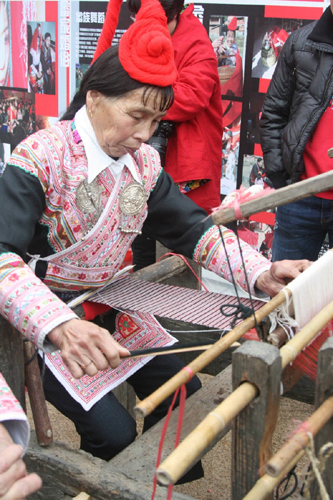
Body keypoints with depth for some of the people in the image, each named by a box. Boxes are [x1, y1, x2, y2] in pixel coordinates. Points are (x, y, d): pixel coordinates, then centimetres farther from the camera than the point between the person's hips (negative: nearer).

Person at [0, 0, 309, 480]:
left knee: (184, 396, 1)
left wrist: (261, 272, -12)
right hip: (43, 322, -6)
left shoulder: (144, 161, -1)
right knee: (112, 431, -16)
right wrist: (61, 327, -50)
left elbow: (192, 227, 4)